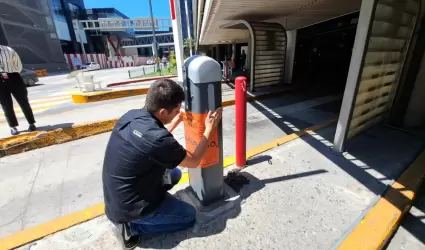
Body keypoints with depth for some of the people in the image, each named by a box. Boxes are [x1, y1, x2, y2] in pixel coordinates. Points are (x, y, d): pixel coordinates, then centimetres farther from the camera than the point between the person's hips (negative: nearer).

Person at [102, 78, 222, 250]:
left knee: (174, 174, 21)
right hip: (128, 207, -7)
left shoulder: (131, 116, -9)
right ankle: (132, 226, 4)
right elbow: (193, 162, -16)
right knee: (189, 215, 10)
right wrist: (209, 128, -9)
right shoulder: (157, 138, -34)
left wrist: (174, 123, 8)